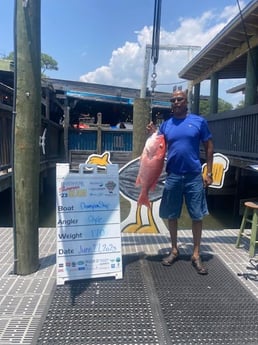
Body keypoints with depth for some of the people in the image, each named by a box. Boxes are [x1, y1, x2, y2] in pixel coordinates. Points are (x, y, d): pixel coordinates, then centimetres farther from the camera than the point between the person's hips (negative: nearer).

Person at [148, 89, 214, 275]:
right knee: (171, 215, 9)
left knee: (197, 216, 4)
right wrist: (153, 134, -9)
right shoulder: (166, 125, 6)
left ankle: (196, 255, 17)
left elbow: (209, 147, 2)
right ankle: (174, 250, 26)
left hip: (194, 176, -2)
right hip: (173, 176, 2)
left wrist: (209, 173, -3)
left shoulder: (199, 121, -1)